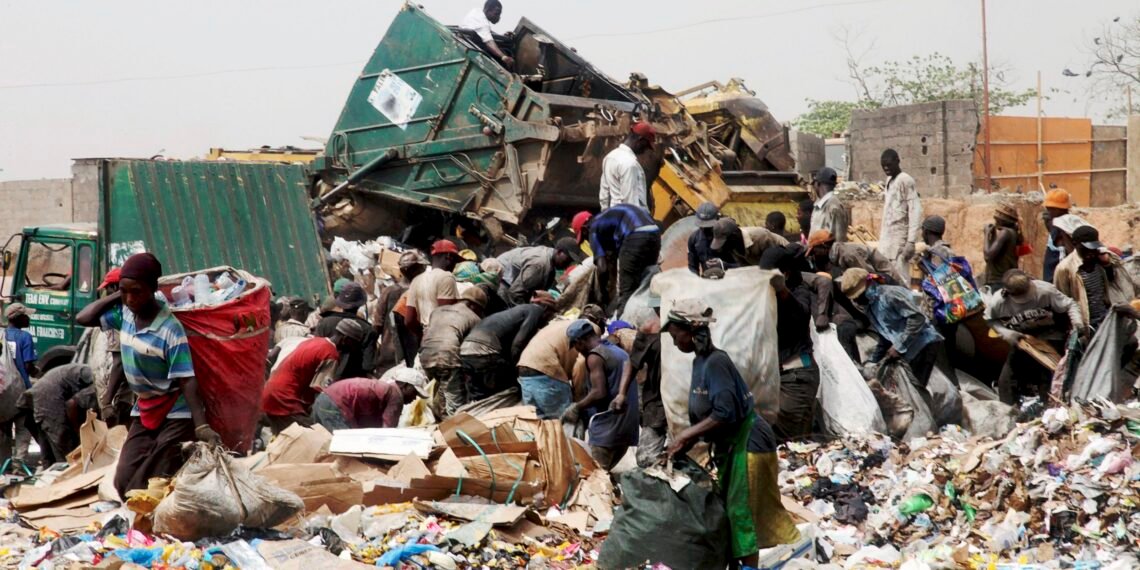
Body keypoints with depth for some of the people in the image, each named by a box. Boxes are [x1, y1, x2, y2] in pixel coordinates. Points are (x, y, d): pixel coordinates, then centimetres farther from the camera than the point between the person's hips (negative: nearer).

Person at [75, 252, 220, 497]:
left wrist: (201, 426, -32)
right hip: (144, 410, 7)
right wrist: (116, 296, -3)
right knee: (125, 482, 1)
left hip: (176, 414, -7)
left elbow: (187, 380, -24)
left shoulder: (170, 329, -22)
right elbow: (83, 318, 6)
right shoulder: (125, 314, -2)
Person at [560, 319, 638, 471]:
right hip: (626, 428, 9)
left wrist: (576, 407, -6)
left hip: (607, 429, -9)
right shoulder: (619, 352, 18)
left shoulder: (594, 357, -9)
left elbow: (599, 393, -17)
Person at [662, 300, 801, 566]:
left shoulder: (715, 362, -22)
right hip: (731, 445, 10)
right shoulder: (700, 362, 7)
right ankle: (738, 562, 22)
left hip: (748, 444, -10)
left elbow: (724, 413, -29)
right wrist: (684, 445, 5)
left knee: (743, 511, -5)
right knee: (731, 510, 14)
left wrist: (686, 435, -21)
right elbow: (705, 414, 13)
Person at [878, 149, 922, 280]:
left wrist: (911, 241, -20)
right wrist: (882, 238, 14)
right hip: (887, 239, 8)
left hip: (899, 239, -8)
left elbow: (915, 211, -14)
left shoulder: (905, 180, -8)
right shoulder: (889, 180, 16)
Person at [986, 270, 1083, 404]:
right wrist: (1006, 333, -17)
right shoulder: (997, 303, -21)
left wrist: (1077, 322, -32)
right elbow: (990, 320, 0)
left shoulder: (1046, 290, -26)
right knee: (1005, 381, 2)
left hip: (1050, 339, -3)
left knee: (1048, 383, -13)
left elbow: (1069, 305, -13)